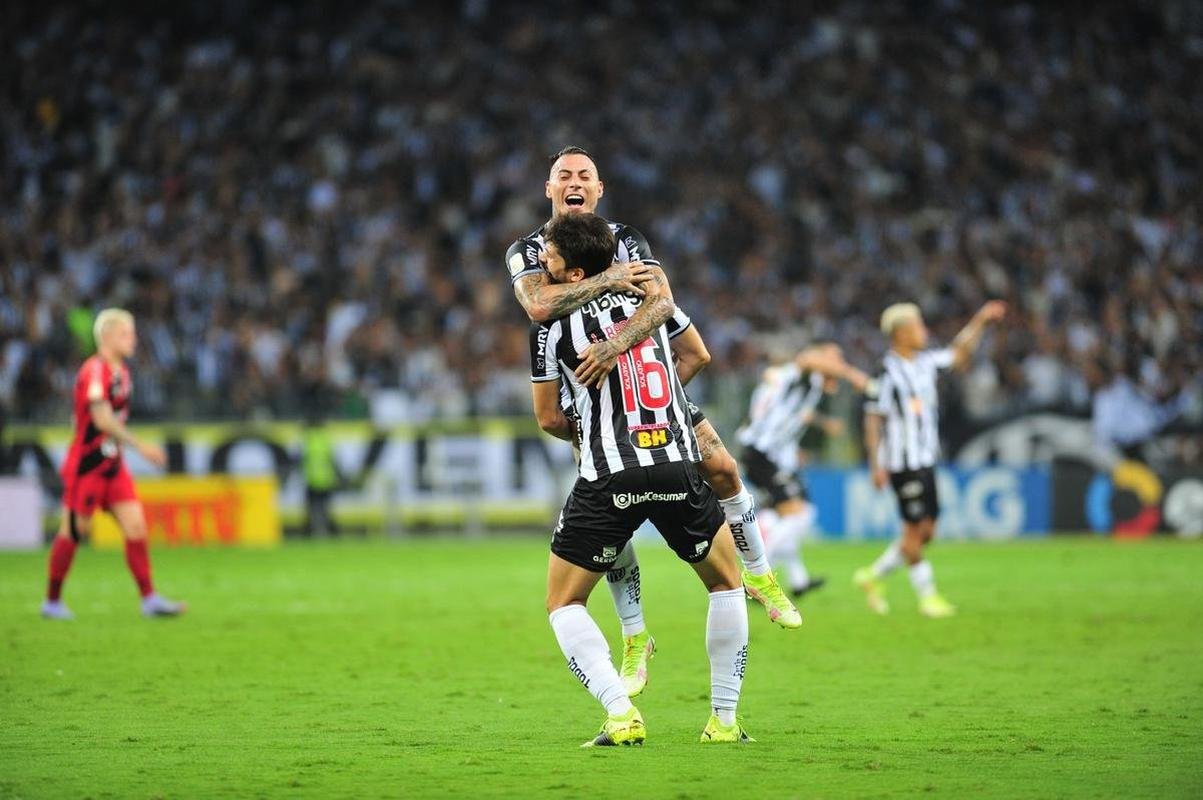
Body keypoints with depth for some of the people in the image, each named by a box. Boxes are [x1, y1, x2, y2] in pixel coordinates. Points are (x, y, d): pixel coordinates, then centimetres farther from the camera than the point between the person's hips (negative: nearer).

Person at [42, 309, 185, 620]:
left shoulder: (121, 371, 11)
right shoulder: (94, 370, -17)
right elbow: (101, 419, -28)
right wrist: (141, 446, -32)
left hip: (112, 464, 8)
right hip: (86, 466, -8)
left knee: (136, 526, -2)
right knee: (72, 533, 0)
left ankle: (149, 599, -3)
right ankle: (52, 602, 13)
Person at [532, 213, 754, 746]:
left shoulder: (551, 327, -1)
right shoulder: (647, 289, 10)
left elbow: (548, 419, 9)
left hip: (607, 480, -3)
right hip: (677, 466, 3)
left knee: (564, 603, 12)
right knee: (726, 584, 24)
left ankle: (621, 715, -7)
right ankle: (725, 718, 17)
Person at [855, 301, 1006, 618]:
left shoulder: (925, 363, 9)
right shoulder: (888, 372, -13)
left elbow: (959, 354, 25)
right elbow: (873, 419, -12)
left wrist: (980, 321, 18)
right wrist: (876, 465, -15)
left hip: (926, 460, 8)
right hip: (903, 463, -8)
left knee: (926, 530, 9)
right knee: (915, 529, -4)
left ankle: (873, 576, 21)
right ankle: (927, 595, 6)